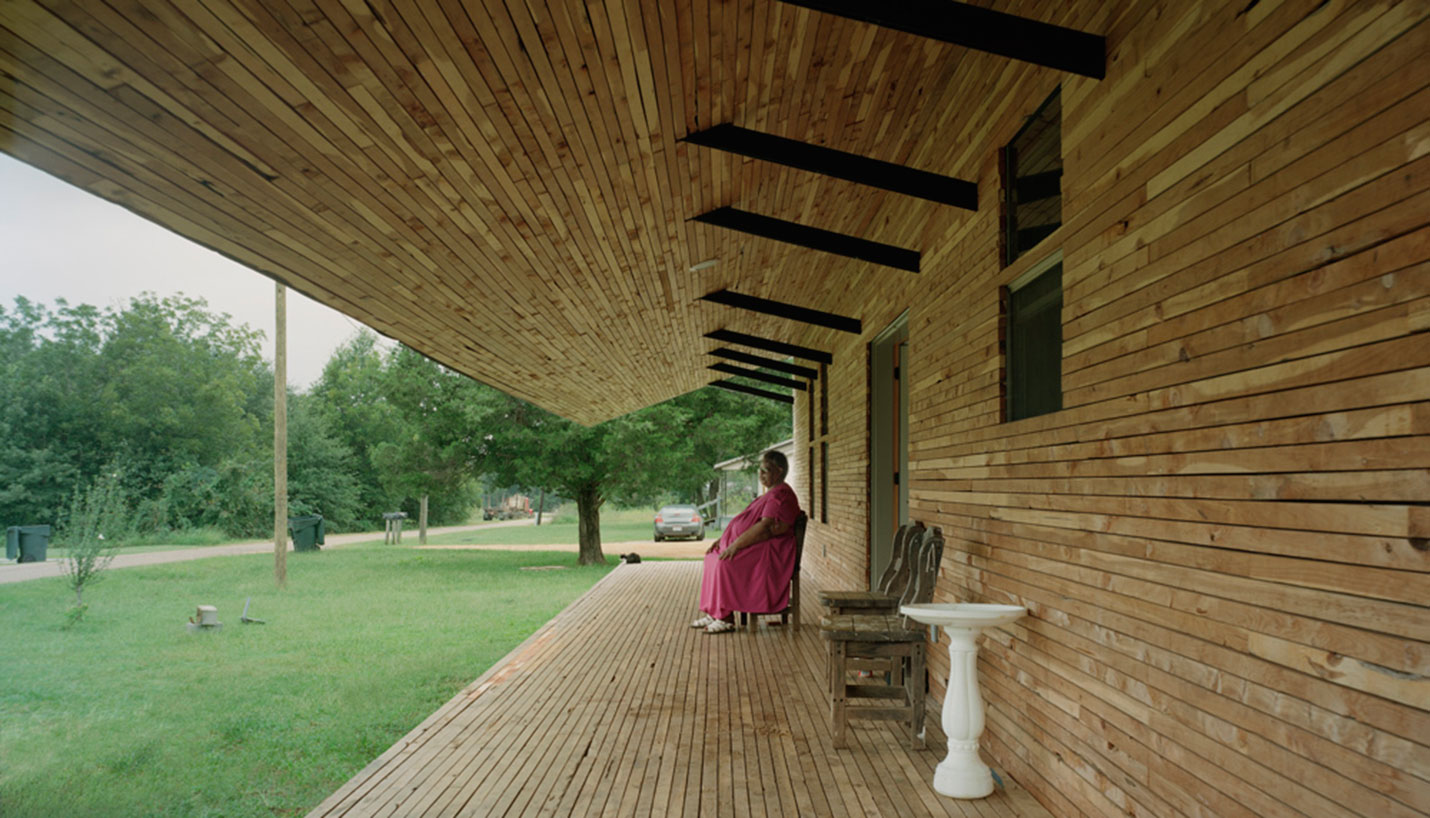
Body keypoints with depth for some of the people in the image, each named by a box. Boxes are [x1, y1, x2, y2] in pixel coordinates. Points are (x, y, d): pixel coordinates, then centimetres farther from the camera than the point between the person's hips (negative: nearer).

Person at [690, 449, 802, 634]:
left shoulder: (781, 495, -15)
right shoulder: (770, 494, 20)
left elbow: (766, 527, -26)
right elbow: (749, 522, 22)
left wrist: (736, 545, -25)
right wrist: (723, 539, 11)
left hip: (770, 552, -11)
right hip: (757, 547, 11)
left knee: (726, 564, -27)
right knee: (713, 557, 4)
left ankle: (726, 619, -19)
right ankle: (713, 613, 3)